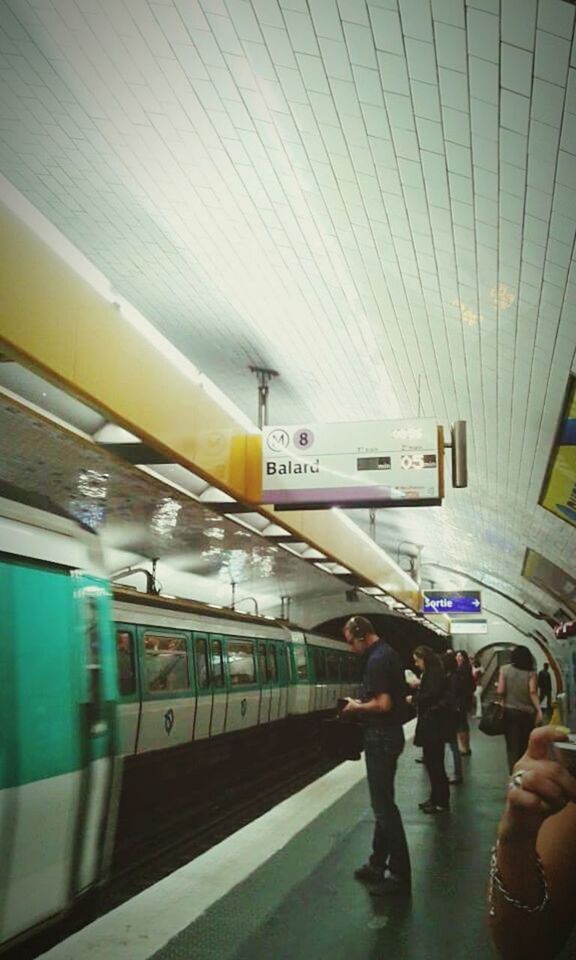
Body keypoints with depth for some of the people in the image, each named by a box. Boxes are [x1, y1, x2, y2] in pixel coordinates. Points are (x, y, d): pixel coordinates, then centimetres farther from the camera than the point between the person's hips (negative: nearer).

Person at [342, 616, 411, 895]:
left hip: (381, 737, -11)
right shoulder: (387, 653, 11)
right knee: (382, 802, 17)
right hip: (388, 734, 11)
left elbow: (383, 704, -27)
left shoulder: (377, 660, -21)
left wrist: (357, 707, -12)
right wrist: (363, 704, 12)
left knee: (384, 805, -3)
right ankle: (378, 863, 28)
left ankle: (399, 875, 4)